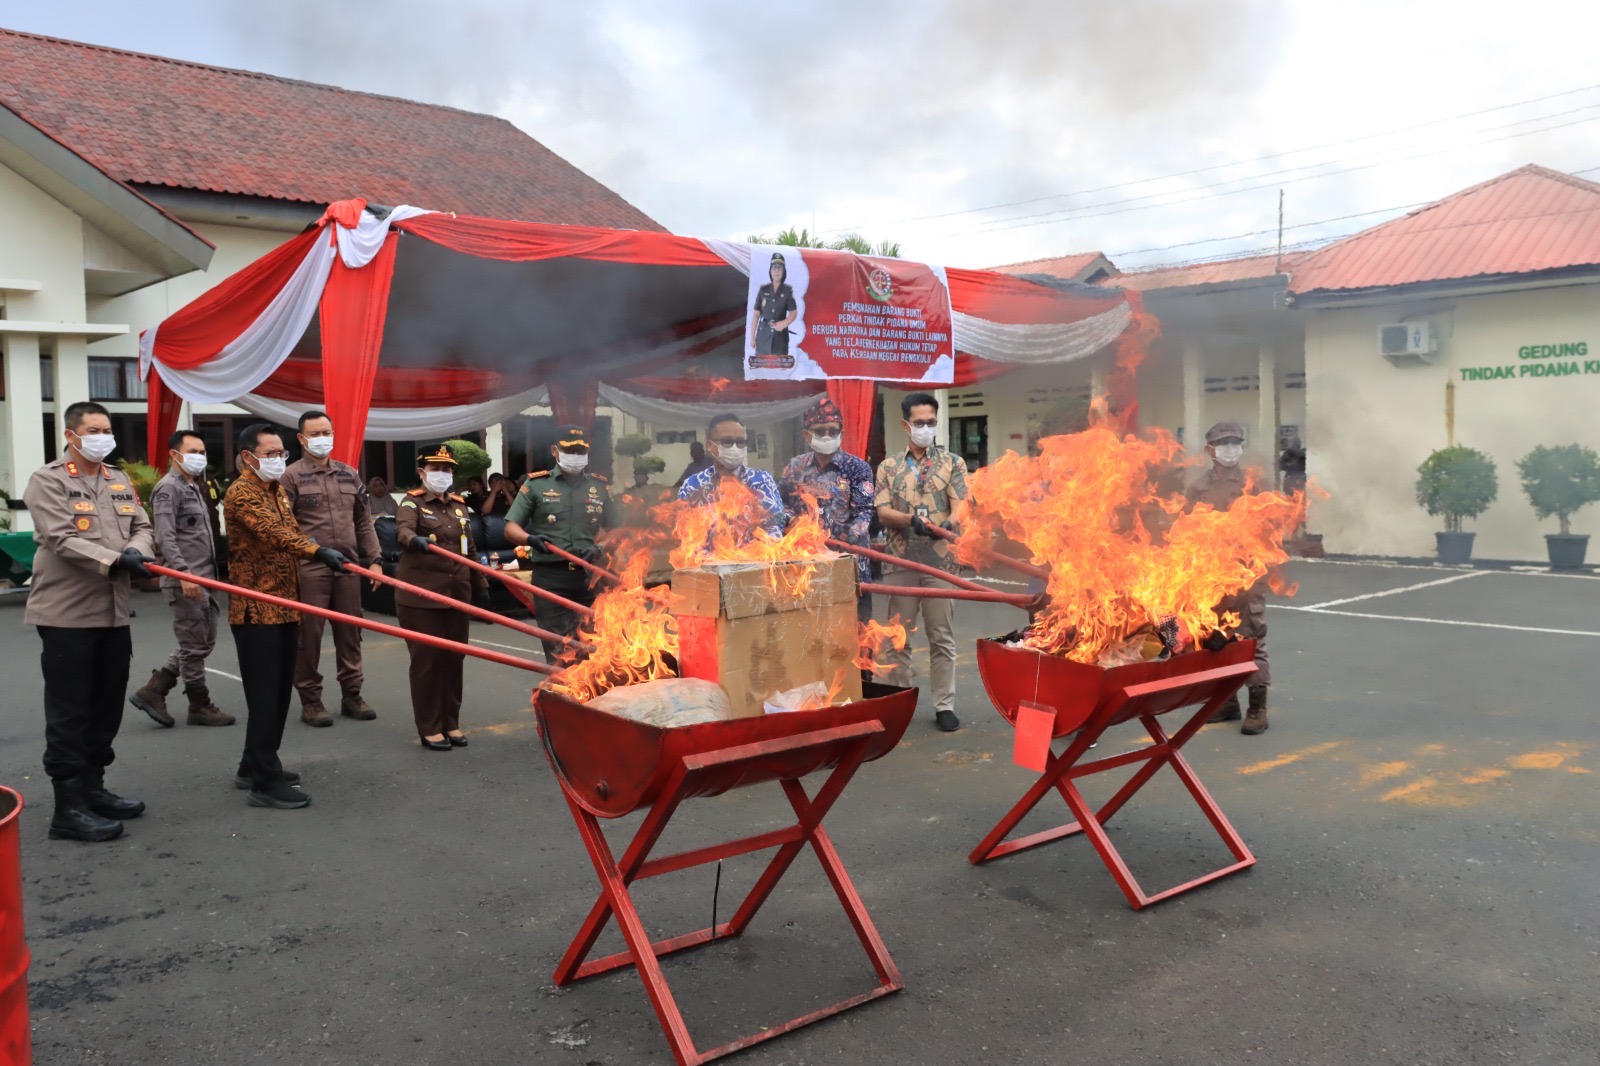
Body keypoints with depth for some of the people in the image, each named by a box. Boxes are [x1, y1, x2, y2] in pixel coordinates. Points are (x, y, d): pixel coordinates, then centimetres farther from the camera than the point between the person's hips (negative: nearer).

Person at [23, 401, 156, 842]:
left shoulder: (120, 482, 15)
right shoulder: (48, 481, -6)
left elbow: (141, 527, 9)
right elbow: (61, 539, -17)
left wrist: (137, 550, -14)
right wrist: (114, 561, -28)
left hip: (114, 613, 7)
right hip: (67, 613, -7)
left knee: (107, 706, 14)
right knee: (69, 712, -3)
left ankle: (92, 788, 27)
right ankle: (69, 808, 2)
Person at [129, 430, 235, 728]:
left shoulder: (194, 487, 20)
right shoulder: (168, 488, -10)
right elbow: (165, 538, -19)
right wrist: (184, 574, -26)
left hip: (203, 579, 10)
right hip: (185, 581, -10)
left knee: (203, 642, 14)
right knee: (194, 646, 0)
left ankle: (152, 691, 18)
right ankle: (200, 707, 11)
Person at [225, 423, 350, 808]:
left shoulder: (278, 491, 18)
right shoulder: (241, 494, -12)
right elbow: (273, 532, -28)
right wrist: (319, 551, -43)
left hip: (284, 608, 9)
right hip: (256, 612, -9)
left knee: (280, 693, 13)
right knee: (265, 696, -7)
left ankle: (253, 767, 26)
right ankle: (266, 782, -2)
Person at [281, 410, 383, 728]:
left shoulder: (349, 474, 15)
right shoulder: (291, 476, -1)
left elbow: (364, 523, 17)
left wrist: (374, 559, 10)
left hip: (348, 567, 5)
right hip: (309, 569, -5)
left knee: (350, 632, 9)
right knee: (309, 635, 1)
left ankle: (351, 695, 20)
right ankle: (310, 701, 12)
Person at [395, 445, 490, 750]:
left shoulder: (459, 505, 15)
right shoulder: (412, 502, -4)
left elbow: (470, 549, 20)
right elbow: (402, 530, -26)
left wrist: (480, 584, 17)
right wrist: (416, 540, -47)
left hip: (457, 593, 6)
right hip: (420, 594, -5)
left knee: (454, 658, 8)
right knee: (427, 660, -1)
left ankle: (451, 723, 20)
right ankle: (430, 729, 8)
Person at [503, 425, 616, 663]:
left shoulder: (599, 486, 14)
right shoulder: (536, 484, 6)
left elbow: (613, 530, 20)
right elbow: (511, 528, 4)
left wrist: (599, 546, -2)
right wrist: (530, 539, -18)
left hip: (591, 577, 3)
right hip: (551, 578, -3)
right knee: (559, 652, -5)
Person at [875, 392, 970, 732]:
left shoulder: (953, 462, 6)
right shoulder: (888, 466, 8)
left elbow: (959, 505, -6)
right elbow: (883, 512, -2)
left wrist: (952, 522, -30)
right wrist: (911, 518, -22)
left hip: (940, 561, -1)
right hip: (900, 562, 1)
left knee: (942, 638, 4)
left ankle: (945, 706, 11)